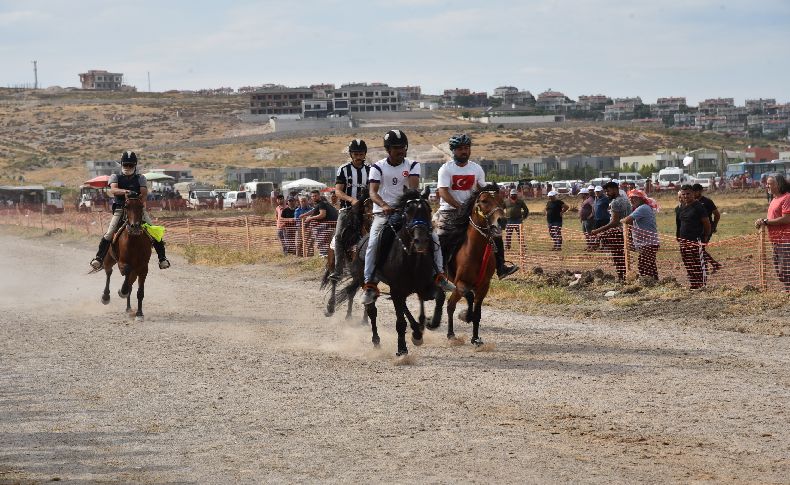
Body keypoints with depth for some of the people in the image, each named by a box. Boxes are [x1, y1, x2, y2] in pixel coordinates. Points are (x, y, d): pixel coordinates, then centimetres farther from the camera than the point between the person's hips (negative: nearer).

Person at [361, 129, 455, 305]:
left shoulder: (412, 166, 6)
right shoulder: (378, 168, 0)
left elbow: (414, 187, -13)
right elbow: (373, 193, -14)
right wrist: (384, 205, -35)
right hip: (383, 213, -2)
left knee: (432, 236, -12)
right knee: (374, 243, -25)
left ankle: (439, 276, -1)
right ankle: (370, 285, -24)